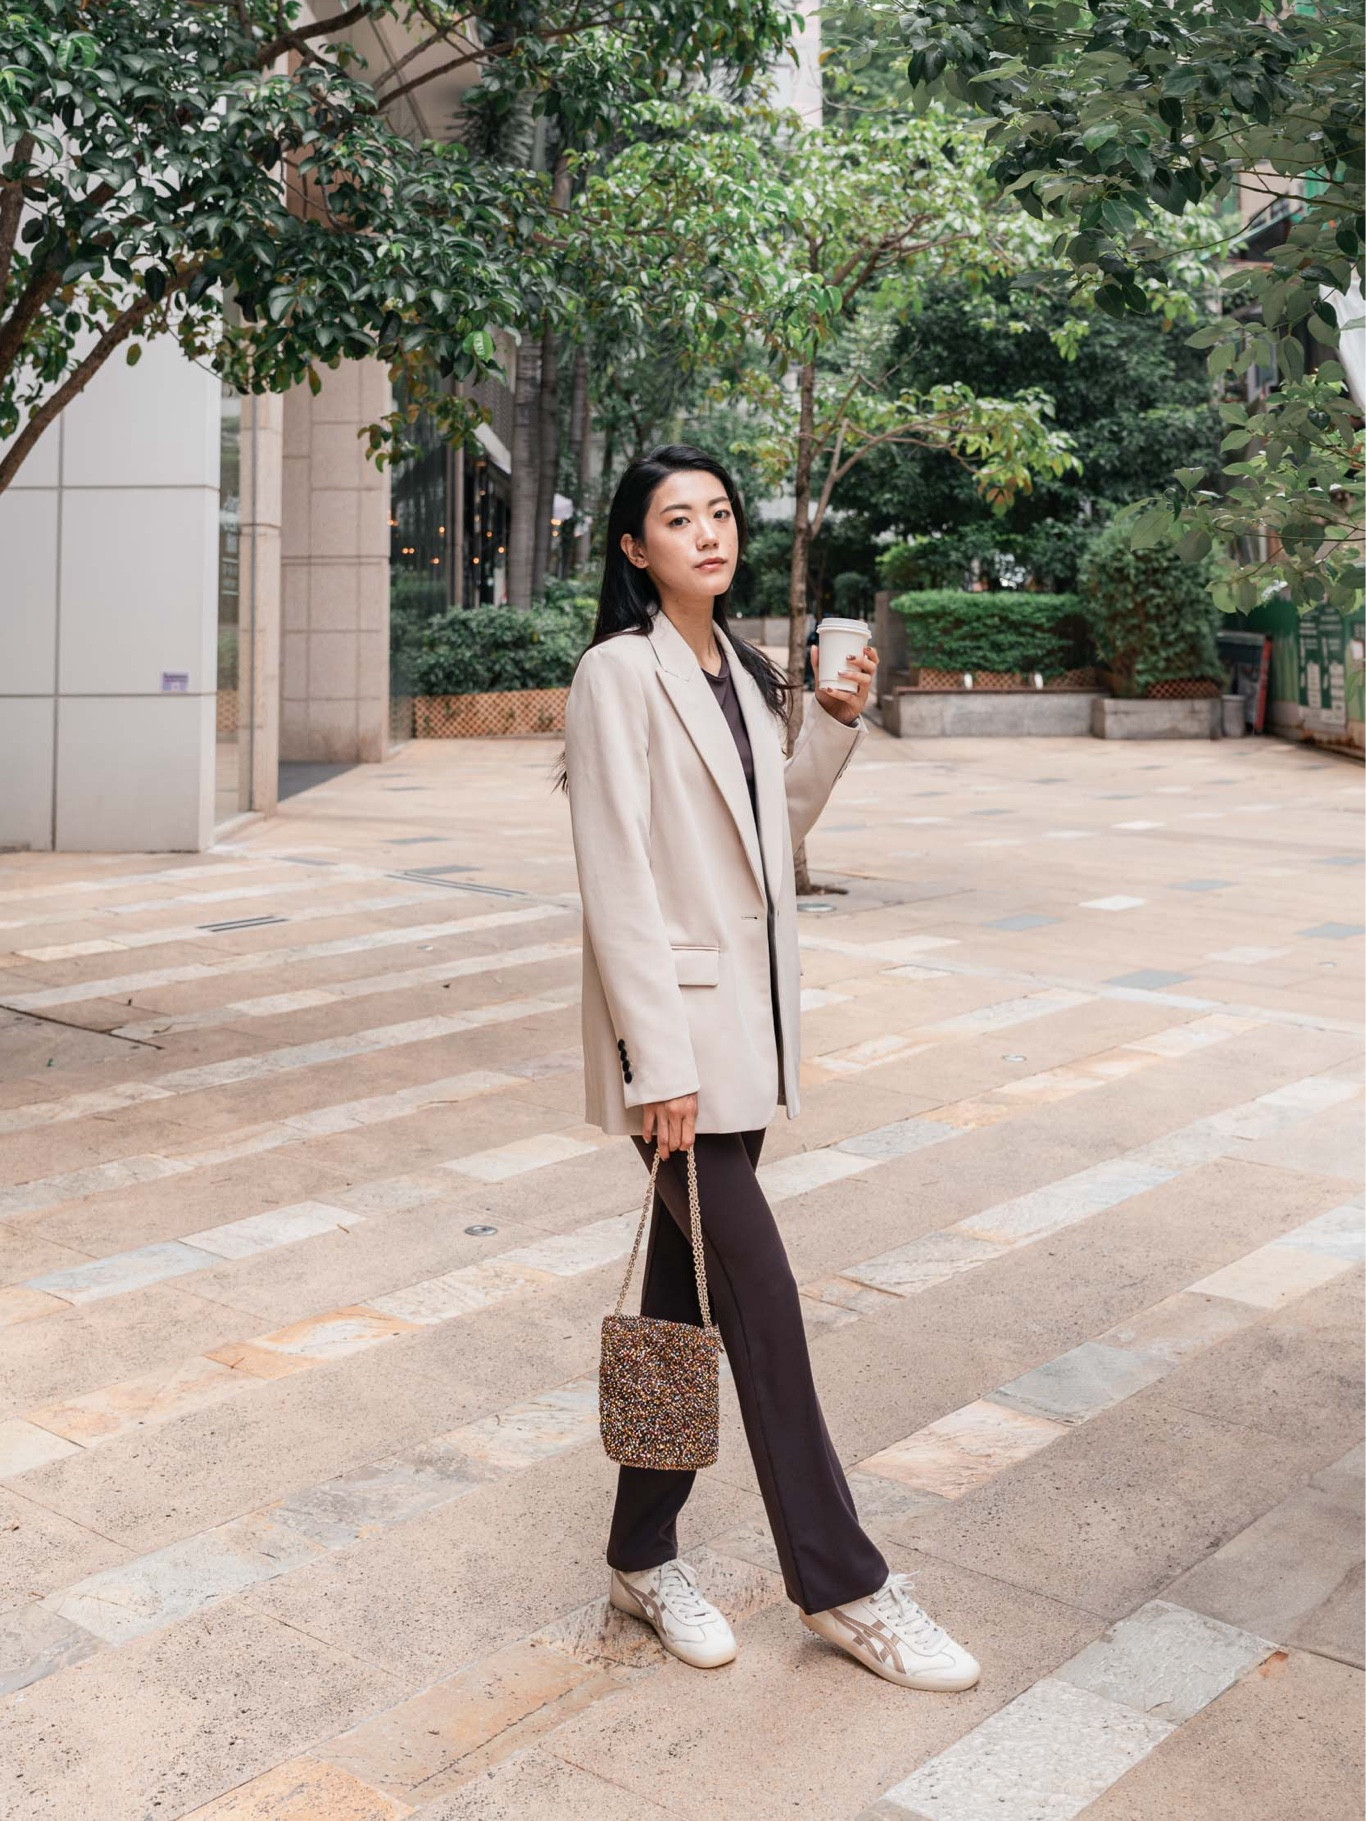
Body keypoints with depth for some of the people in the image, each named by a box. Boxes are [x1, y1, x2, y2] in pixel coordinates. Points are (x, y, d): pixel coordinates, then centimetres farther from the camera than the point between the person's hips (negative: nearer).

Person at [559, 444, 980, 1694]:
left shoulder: (737, 671, 13)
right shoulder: (621, 672, -10)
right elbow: (618, 877, -16)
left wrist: (837, 727, 7)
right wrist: (659, 1061, -19)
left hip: (746, 1023, 8)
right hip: (678, 1030, -8)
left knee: (688, 1295, 12)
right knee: (762, 1301, -4)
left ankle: (645, 1558, 25)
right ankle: (843, 1587, 9)